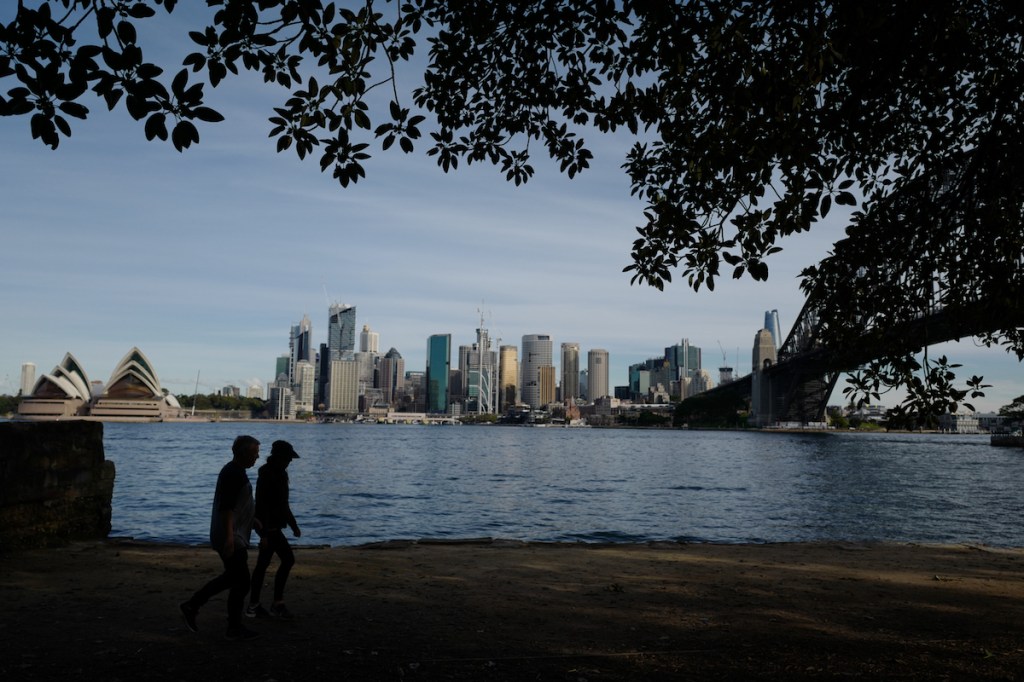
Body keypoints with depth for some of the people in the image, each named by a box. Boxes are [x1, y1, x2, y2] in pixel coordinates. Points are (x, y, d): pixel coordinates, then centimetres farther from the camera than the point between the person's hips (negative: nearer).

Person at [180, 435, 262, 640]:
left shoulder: (237, 471, 14)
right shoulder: (233, 473, -18)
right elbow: (226, 507, -25)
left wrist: (256, 523, 29)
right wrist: (229, 536, -28)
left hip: (235, 536, 11)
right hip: (231, 538, -11)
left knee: (232, 577, 20)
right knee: (241, 581, -1)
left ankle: (192, 606, 26)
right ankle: (234, 629, 10)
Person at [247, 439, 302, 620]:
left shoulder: (280, 474, 12)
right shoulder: (266, 475, -17)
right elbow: (261, 505, -21)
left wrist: (293, 525, 22)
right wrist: (264, 533, -25)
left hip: (273, 526, 9)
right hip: (269, 527, -9)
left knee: (263, 564, 10)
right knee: (288, 559, -7)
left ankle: (253, 606, 16)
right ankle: (277, 604, 2)